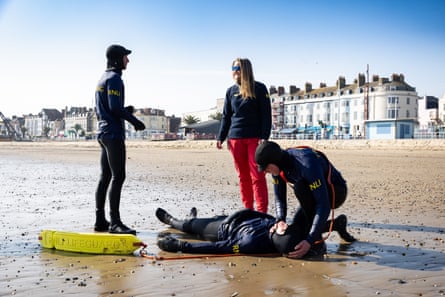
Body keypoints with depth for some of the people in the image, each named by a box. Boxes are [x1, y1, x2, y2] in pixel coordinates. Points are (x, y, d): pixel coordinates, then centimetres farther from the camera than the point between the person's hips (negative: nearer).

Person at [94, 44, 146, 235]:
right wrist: (134, 120, -10)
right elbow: (115, 106, -18)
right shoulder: (114, 78, -9)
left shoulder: (103, 78, 21)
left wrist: (125, 111, 19)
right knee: (118, 177, -12)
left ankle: (100, 221, 14)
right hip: (114, 133, -10)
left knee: (105, 177, 10)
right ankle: (115, 222, -13)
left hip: (103, 132, 10)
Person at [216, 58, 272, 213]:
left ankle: (262, 210, -2)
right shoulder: (231, 91, 12)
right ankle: (248, 209, 14)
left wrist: (264, 137, -13)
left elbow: (266, 114, -4)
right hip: (235, 138, 4)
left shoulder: (259, 88, 0)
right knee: (243, 175, 7)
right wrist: (220, 138, 8)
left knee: (257, 175, -6)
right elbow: (226, 116, 15)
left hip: (255, 138, -4)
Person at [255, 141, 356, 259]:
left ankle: (317, 241, -24)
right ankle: (338, 224, 22)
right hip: (313, 194, 8)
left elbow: (324, 205, -41)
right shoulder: (278, 165, -15)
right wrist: (280, 221, -28)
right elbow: (279, 198, -7)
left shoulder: (307, 164, -38)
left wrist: (310, 240, -46)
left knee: (300, 187, -35)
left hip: (336, 192, -8)